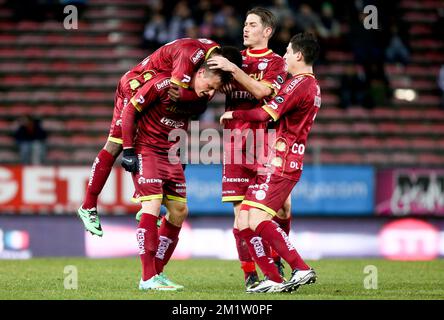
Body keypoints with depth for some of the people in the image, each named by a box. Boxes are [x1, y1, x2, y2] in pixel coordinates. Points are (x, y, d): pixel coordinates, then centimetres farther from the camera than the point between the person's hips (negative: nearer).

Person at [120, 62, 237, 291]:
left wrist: (179, 155, 13)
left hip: (170, 156, 8)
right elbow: (130, 110, -14)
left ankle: (157, 272, 16)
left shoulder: (202, 99, 0)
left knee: (179, 211, 6)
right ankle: (148, 278, -15)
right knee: (152, 206, -16)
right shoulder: (164, 84, -20)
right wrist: (128, 150, -15)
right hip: (145, 150, -8)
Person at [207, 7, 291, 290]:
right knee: (241, 210, -3)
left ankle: (275, 258, 17)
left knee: (282, 207, -7)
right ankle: (250, 273, 2)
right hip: (236, 144, 3)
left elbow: (260, 91, -14)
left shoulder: (276, 62, 3)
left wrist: (232, 68, -20)